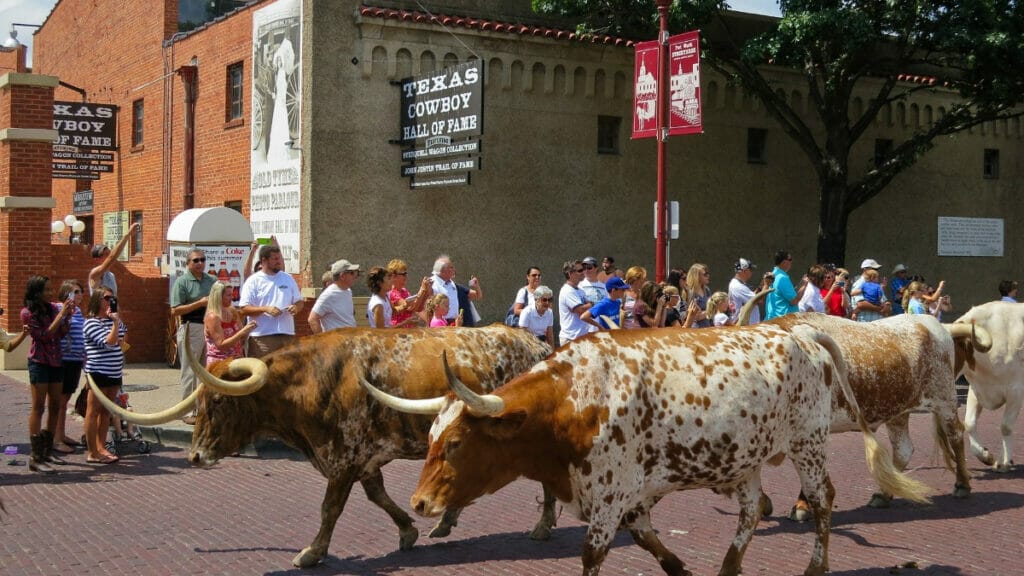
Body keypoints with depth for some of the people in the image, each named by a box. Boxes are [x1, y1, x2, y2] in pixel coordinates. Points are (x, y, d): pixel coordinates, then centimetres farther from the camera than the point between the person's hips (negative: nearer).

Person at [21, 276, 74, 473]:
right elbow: (46, 335, -16)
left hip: (55, 361, 7)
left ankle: (47, 451, 20)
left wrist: (68, 315, -8)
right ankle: (36, 458, -7)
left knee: (55, 407, 10)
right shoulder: (27, 313, -11)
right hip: (39, 362, -7)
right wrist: (61, 313, -17)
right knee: (38, 408, -8)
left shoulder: (53, 308, 6)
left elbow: (62, 333, 5)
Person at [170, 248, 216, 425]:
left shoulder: (212, 280, 13)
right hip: (191, 329, -5)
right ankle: (188, 412, 3)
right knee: (190, 372, -1)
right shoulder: (182, 282, -4)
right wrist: (200, 303, -16)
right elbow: (175, 311, -10)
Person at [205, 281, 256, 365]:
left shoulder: (232, 312, 7)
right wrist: (242, 332, -23)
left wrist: (248, 330, -7)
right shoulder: (212, 317, -13)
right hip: (218, 363, -7)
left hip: (236, 361, 7)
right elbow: (221, 345, -18)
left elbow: (242, 339, 14)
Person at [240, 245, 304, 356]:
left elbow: (299, 301, 19)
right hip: (261, 337, -5)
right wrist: (265, 309, -20)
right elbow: (244, 308, -6)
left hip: (287, 335, 5)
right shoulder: (253, 281, 0)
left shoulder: (288, 278, 14)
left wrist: (296, 307, -5)